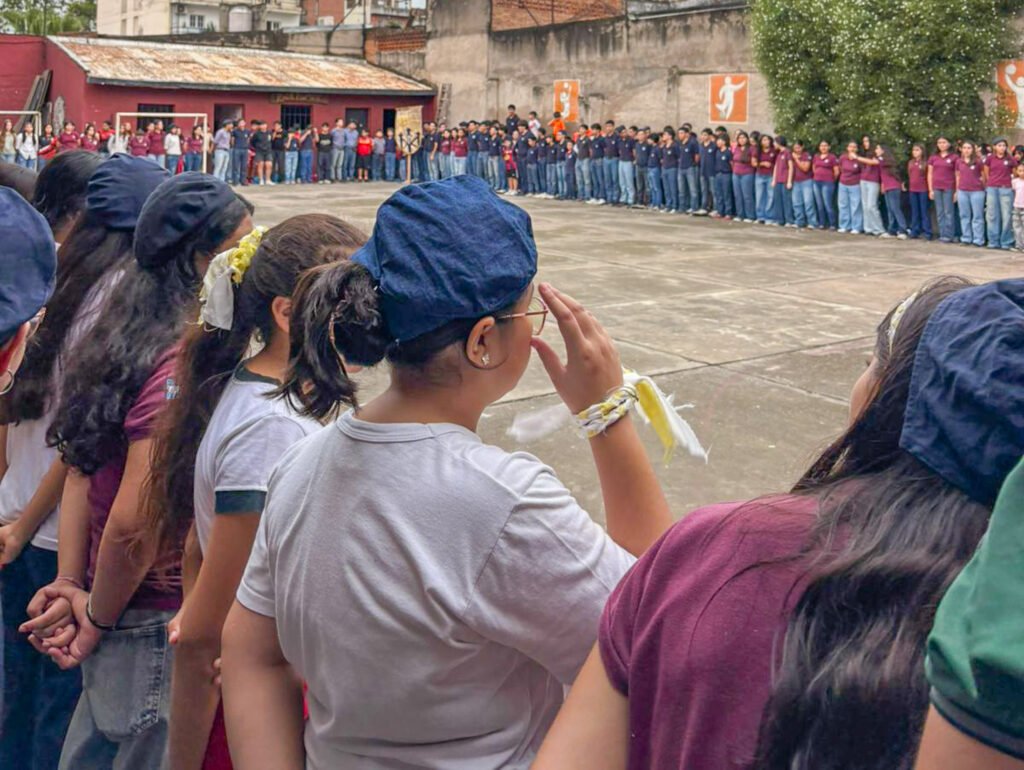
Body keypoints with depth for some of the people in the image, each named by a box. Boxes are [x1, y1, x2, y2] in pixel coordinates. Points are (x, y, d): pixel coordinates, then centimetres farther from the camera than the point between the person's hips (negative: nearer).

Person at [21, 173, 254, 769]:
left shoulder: (130, 342, 6)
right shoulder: (184, 363, -23)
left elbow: (82, 471, 7)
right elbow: (133, 523, -25)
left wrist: (71, 585, 5)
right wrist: (100, 619, -10)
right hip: (161, 627, -9)